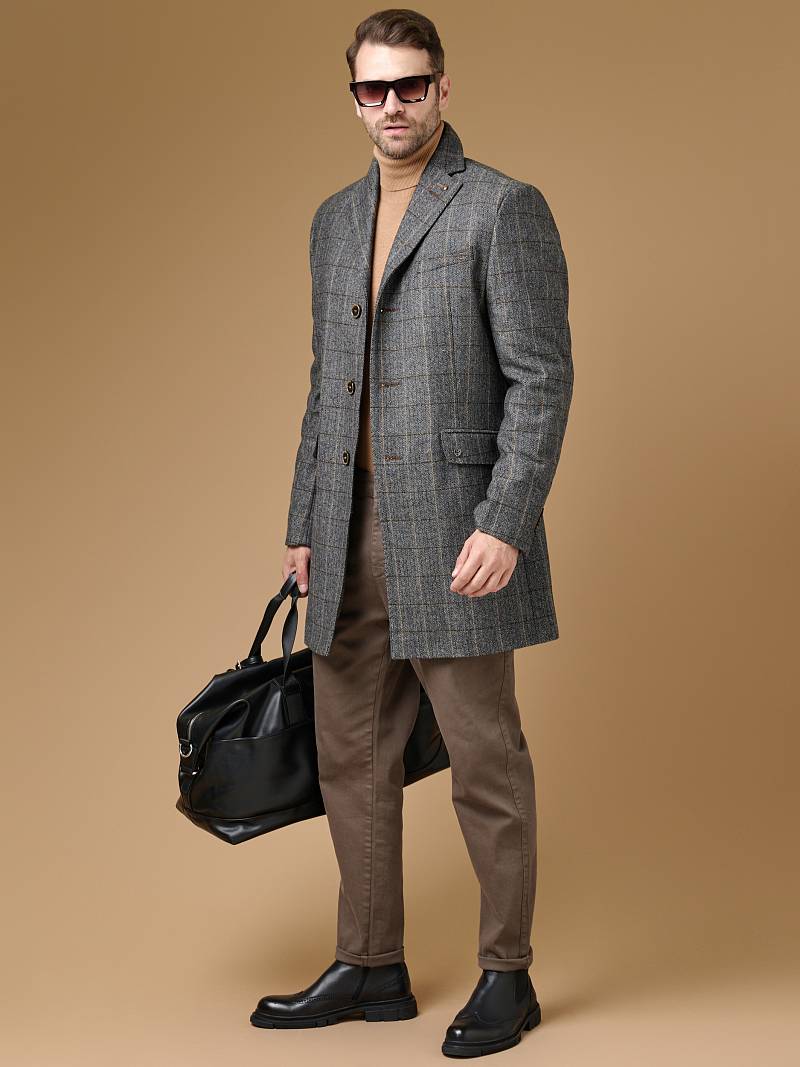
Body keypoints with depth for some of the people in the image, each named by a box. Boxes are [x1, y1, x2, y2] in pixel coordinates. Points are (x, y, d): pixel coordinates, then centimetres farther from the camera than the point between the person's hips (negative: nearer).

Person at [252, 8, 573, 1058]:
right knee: (352, 756, 11)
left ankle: (507, 976, 16)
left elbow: (543, 378, -11)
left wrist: (504, 527, -19)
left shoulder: (504, 209, -6)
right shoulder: (337, 219, 16)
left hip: (454, 529, -7)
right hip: (353, 532, 7)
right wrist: (304, 524, 15)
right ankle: (371, 968, 23)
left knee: (485, 762, 2)